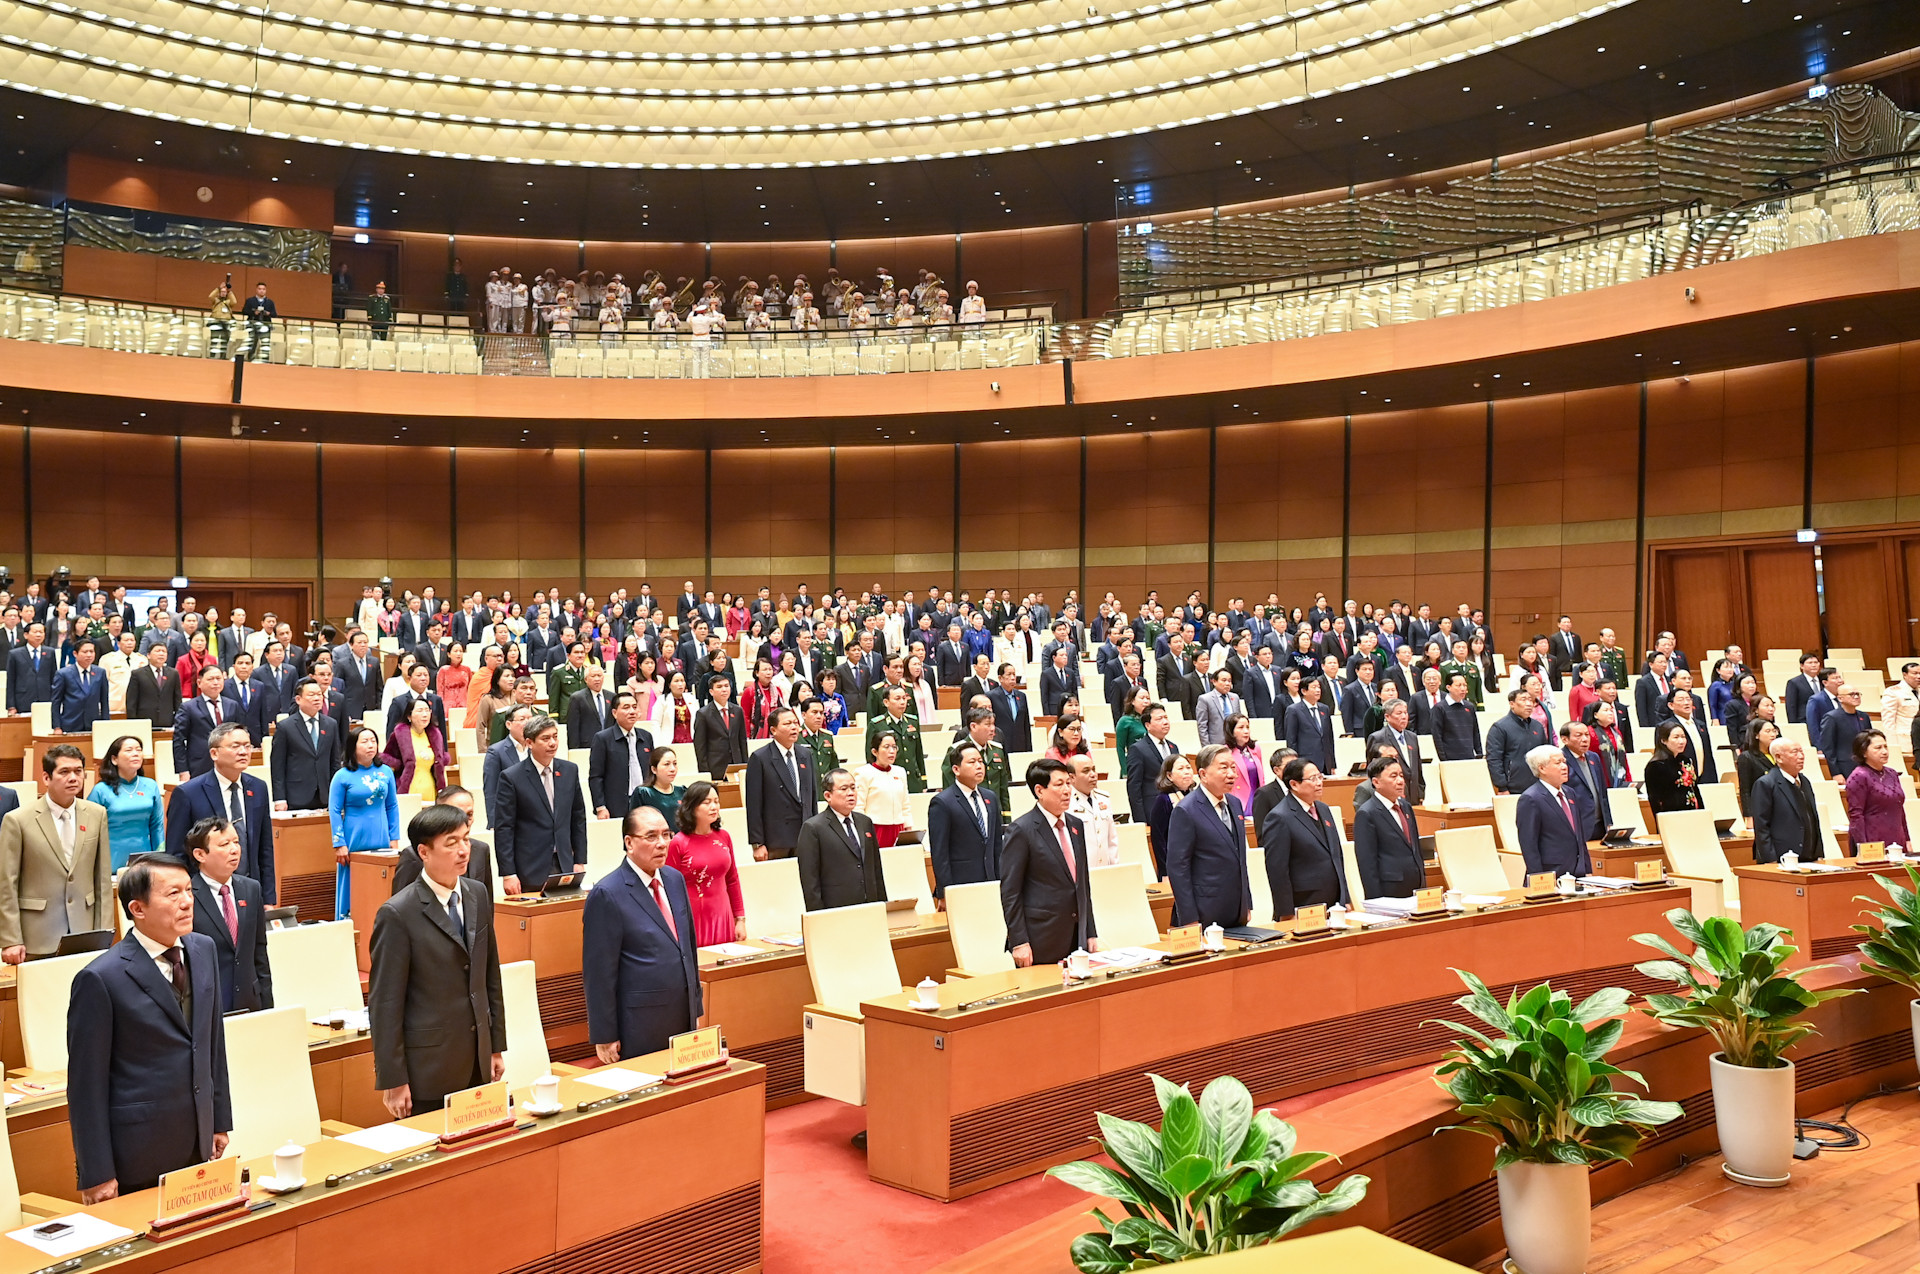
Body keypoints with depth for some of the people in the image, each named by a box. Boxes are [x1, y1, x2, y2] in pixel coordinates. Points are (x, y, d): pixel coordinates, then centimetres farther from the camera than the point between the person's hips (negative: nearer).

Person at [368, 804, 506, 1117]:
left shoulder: (478, 896, 6)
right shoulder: (398, 914, -14)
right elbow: (384, 1003, -12)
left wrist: (497, 1045, 13)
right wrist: (392, 1080, -12)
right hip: (427, 1068, -6)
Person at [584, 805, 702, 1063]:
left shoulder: (675, 880, 9)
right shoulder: (606, 894, -13)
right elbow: (598, 972, -12)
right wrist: (605, 1037, -11)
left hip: (683, 1020, 6)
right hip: (638, 1029, -6)